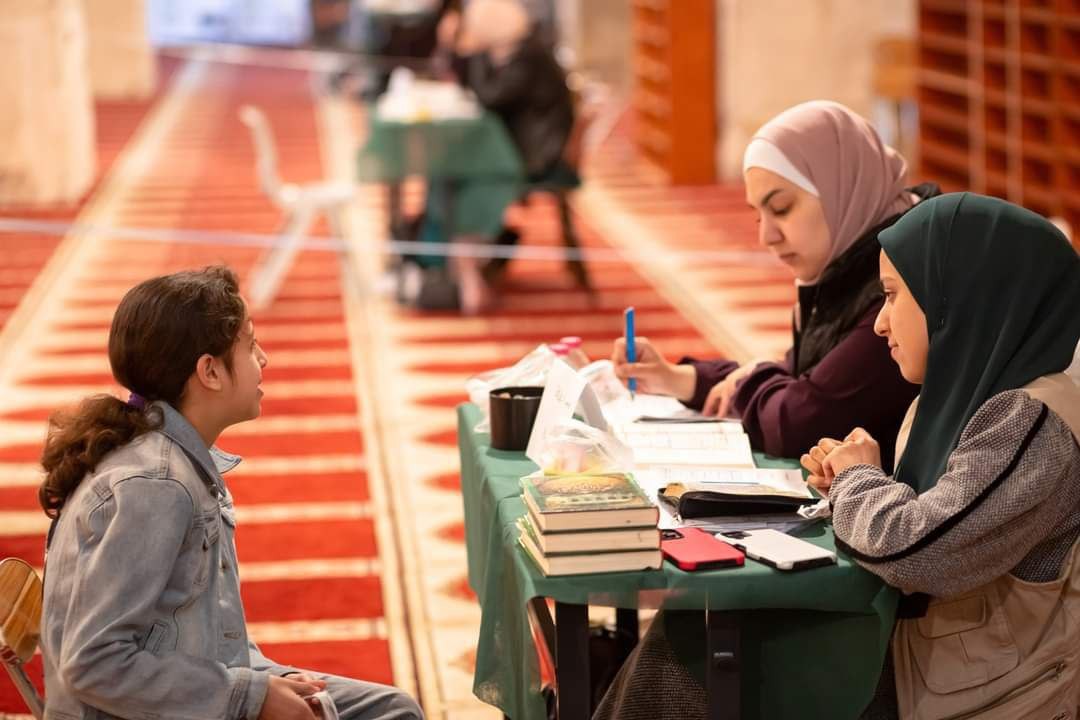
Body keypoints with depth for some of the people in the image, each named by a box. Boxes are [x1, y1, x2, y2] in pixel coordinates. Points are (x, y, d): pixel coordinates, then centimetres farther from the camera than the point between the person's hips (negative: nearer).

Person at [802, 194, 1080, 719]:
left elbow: (911, 551, -29)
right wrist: (850, 486, 0)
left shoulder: (1036, 424, -23)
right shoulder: (974, 395, 8)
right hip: (924, 674, 8)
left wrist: (860, 477, -8)